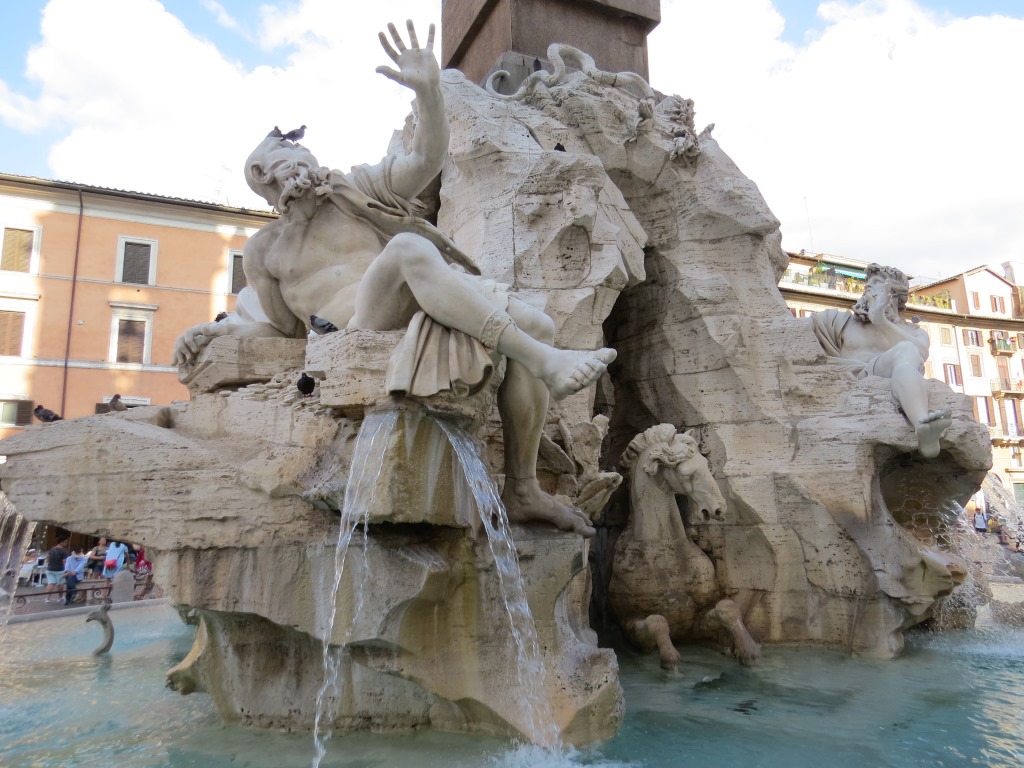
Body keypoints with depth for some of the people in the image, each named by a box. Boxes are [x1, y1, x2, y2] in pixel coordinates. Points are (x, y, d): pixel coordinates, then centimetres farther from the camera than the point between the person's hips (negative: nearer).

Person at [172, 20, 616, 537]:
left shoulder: (360, 188, 20)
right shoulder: (264, 250, 22)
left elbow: (427, 159, 6)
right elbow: (283, 326, 25)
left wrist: (428, 89, -10)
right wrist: (216, 331, 9)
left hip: (422, 314, 3)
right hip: (356, 330, -3)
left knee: (537, 326, -21)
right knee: (408, 247, -33)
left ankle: (522, 491, -18)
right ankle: (543, 363, -40)